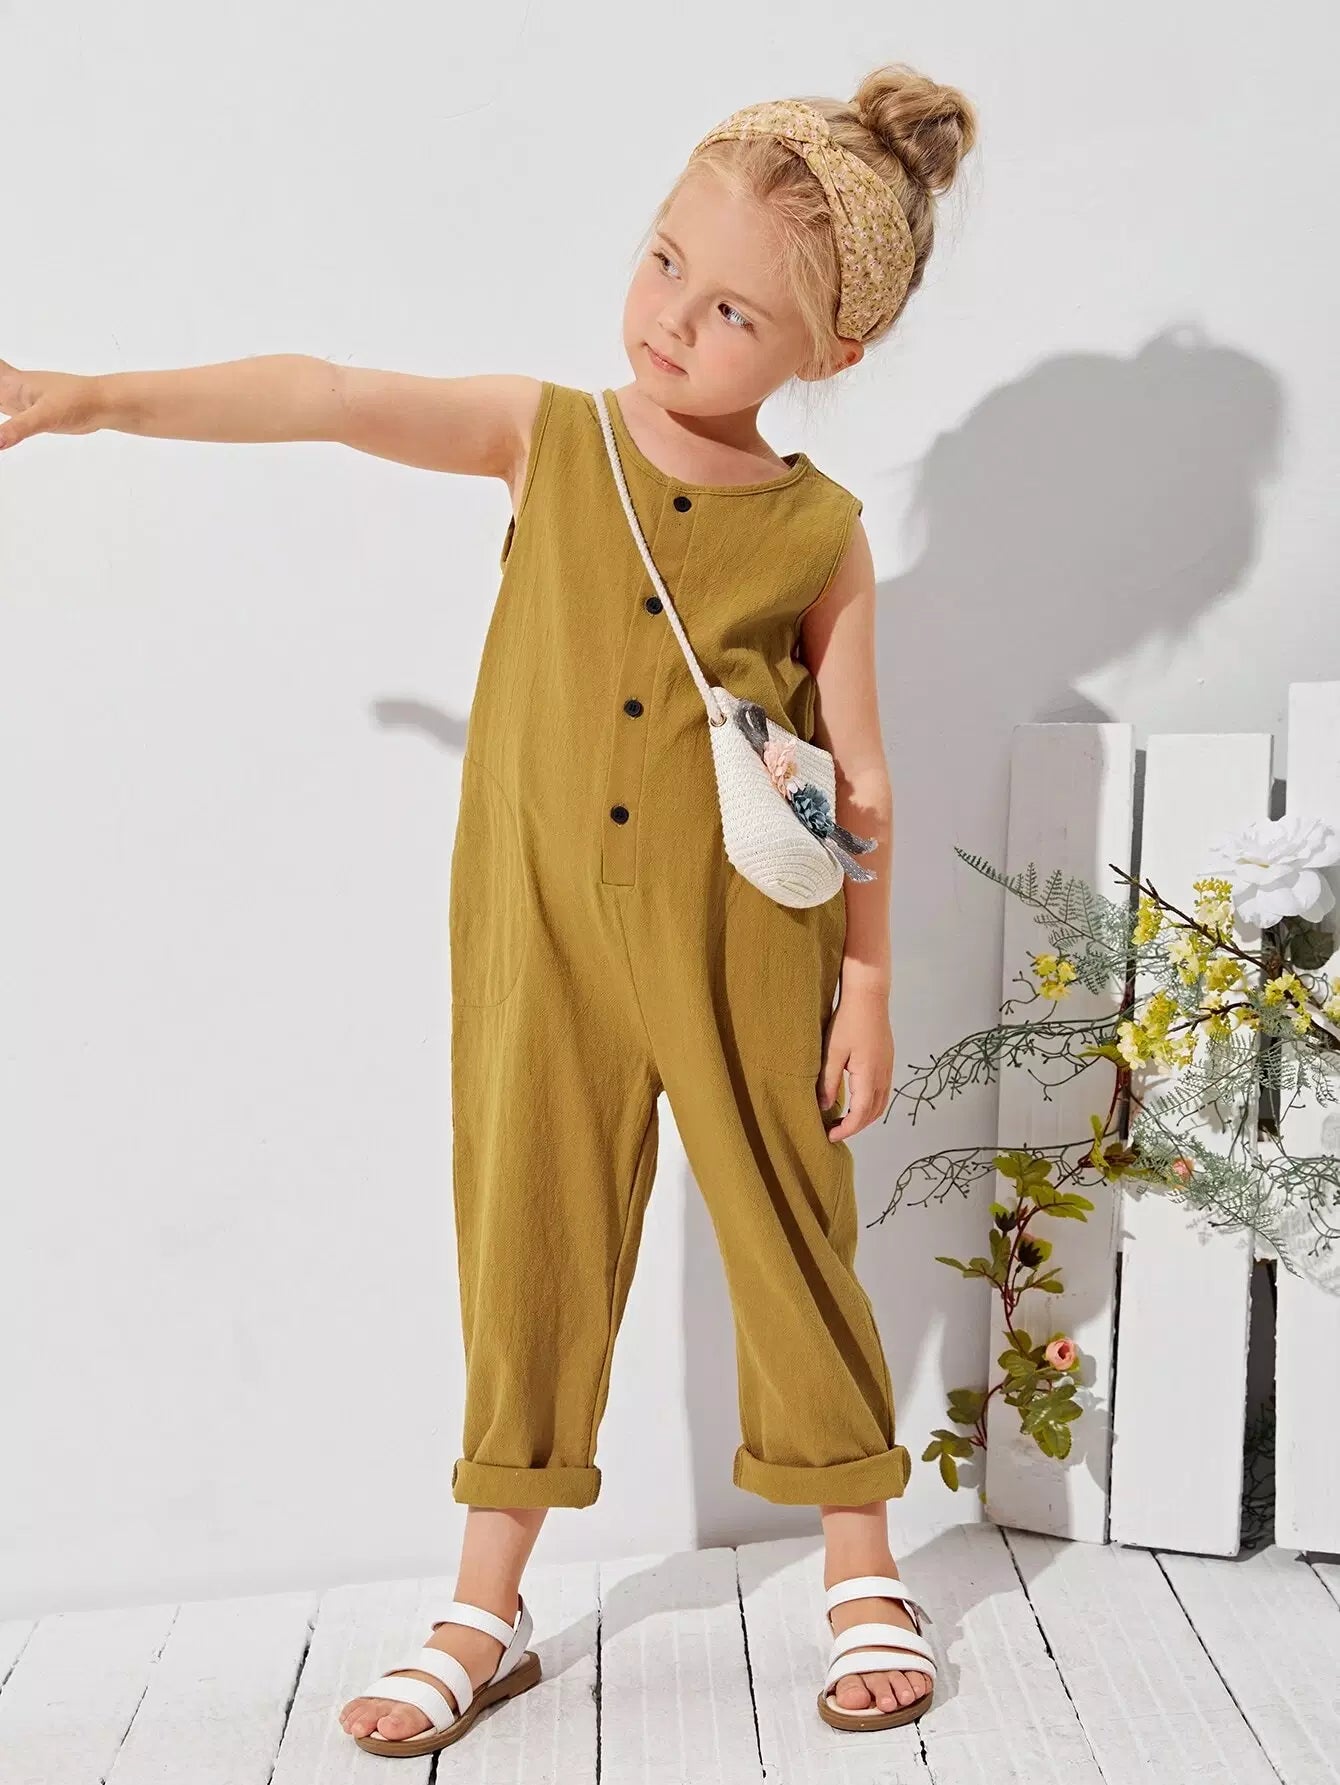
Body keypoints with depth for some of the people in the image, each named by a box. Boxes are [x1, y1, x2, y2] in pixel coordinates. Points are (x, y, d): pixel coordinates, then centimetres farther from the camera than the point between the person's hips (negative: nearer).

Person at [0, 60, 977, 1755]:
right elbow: (330, 400, -11)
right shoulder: (543, 436, 0)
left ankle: (863, 1573, 31)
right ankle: (487, 1611, 26)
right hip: (539, 933, 2)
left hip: (742, 951, -1)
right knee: (528, 1246, 10)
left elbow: (858, 781, 1)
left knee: (789, 1239, 9)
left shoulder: (822, 534, -3)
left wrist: (868, 983, 1)